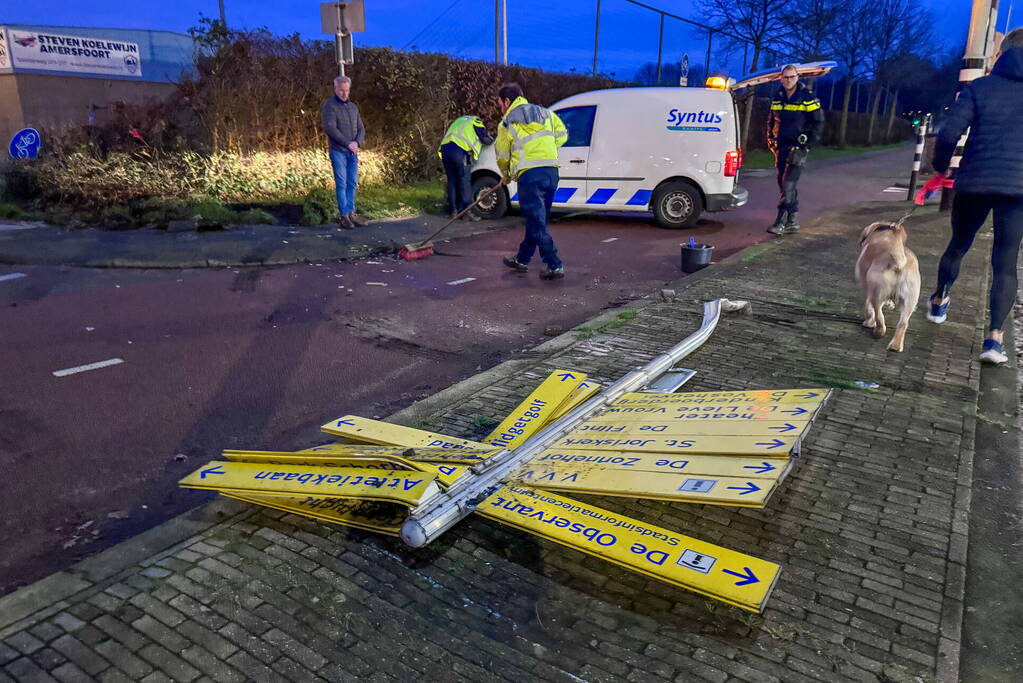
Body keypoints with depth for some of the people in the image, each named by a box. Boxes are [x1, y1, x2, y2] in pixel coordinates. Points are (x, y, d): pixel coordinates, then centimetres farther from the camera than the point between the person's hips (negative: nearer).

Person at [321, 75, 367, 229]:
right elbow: (330, 128, -15)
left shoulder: (353, 106, 14)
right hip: (338, 151, -5)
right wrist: (348, 143, -18)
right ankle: (344, 215, 1)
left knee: (352, 183, 6)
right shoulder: (329, 105, -5)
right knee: (341, 183, -4)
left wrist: (357, 142, -8)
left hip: (353, 151, 5)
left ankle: (351, 212, 12)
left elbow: (361, 129, 12)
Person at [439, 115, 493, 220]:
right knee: (464, 181, -4)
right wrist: (490, 138, 37)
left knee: (452, 181, 9)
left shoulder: (460, 120, 37)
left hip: (445, 148, 7)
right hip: (459, 150, -6)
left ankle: (454, 211, 9)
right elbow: (487, 140, 16)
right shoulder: (476, 122, 16)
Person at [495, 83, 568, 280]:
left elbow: (502, 156, 10)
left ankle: (555, 266, -9)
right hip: (552, 172, 7)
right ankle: (522, 260, 27)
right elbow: (562, 135, 19)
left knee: (537, 223, -3)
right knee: (537, 219, 15)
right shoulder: (545, 113, 17)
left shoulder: (507, 123, 3)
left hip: (529, 174, -6)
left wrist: (506, 176, 28)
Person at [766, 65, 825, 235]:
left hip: (798, 147, -6)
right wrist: (771, 140, 13)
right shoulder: (777, 97, 10)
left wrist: (809, 145, -10)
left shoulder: (807, 98, -6)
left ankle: (781, 221, -18)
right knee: (783, 183, 9)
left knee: (788, 183, -15)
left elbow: (819, 122, -3)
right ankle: (793, 221, 19)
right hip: (781, 147, 6)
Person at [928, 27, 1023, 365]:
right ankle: (994, 336, -8)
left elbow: (948, 134, -7)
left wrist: (940, 165, 10)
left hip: (974, 183, 0)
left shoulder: (979, 87, 2)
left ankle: (939, 302, 41)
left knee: (958, 245, 22)